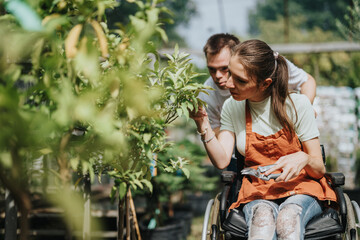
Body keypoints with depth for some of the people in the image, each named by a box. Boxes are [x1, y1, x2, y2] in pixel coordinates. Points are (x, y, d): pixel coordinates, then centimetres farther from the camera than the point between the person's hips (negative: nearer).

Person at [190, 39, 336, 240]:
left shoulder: (297, 104, -5)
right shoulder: (232, 107, 5)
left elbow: (319, 169, -3)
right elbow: (221, 161, -5)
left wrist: (304, 159, -26)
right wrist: (203, 124, -17)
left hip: (301, 188, -1)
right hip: (258, 193, 2)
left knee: (288, 217, -39)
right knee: (262, 216, -37)